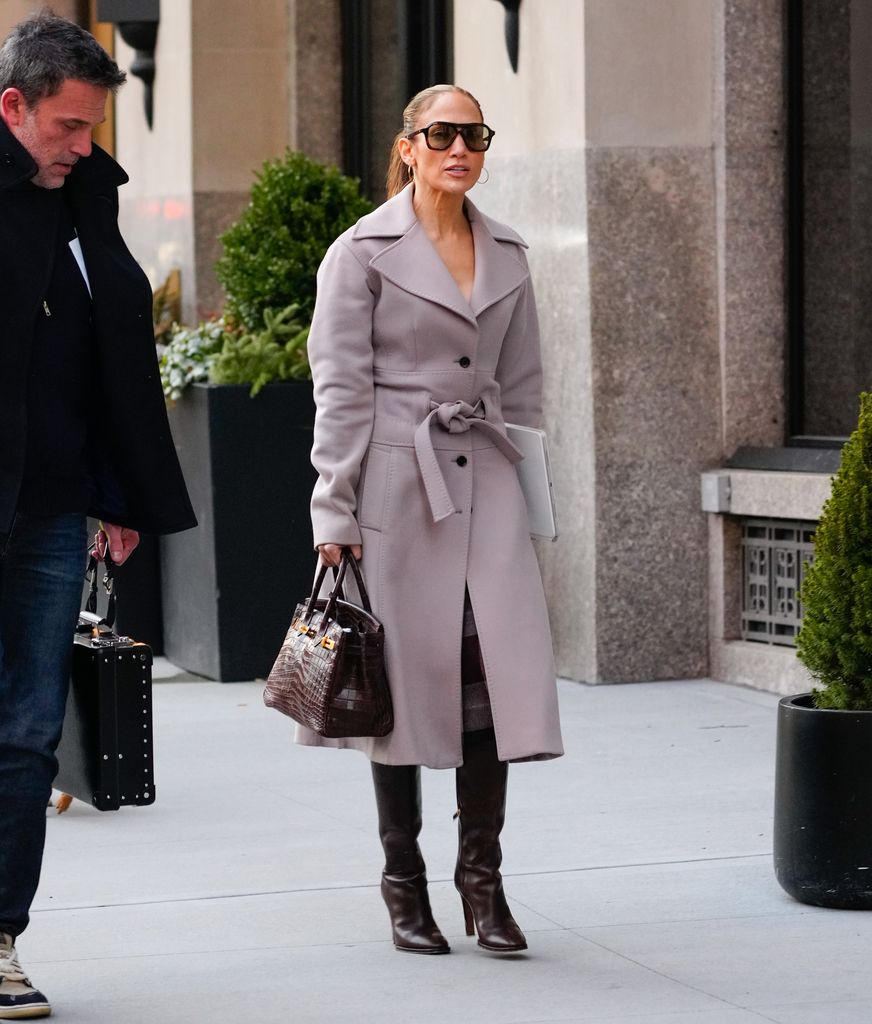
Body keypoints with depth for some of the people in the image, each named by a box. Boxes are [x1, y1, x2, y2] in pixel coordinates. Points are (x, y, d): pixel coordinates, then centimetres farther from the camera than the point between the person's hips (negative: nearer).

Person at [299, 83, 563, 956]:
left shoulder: (507, 256, 13)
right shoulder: (363, 252, -1)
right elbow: (340, 389, -4)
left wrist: (529, 491, 12)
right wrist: (335, 514, -9)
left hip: (485, 483, 4)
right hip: (396, 483, -4)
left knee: (500, 672, -5)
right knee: (405, 677, 0)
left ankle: (482, 879, 4)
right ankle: (404, 885, 12)